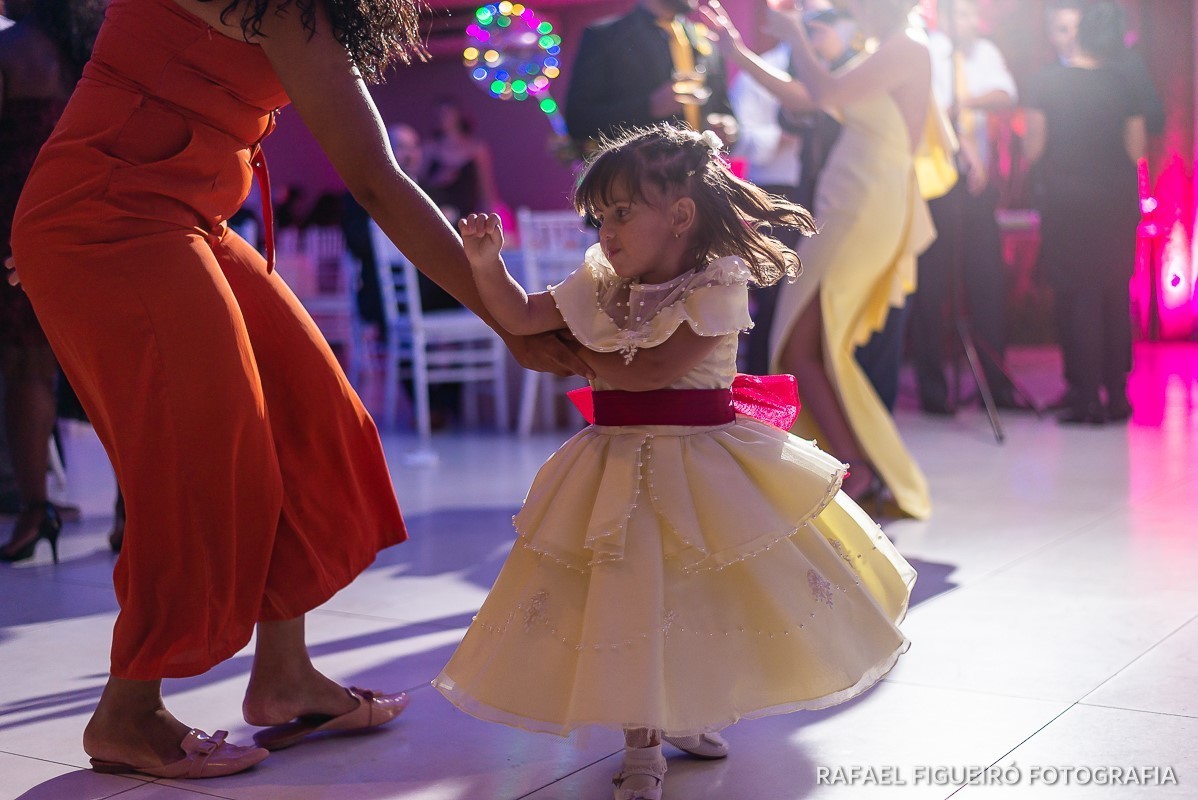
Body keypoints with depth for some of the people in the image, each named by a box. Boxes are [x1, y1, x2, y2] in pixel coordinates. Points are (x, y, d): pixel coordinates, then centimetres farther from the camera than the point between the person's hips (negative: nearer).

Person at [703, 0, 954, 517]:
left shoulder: (907, 49, -10)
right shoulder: (885, 54, 20)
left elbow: (823, 93, -21)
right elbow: (801, 98, 22)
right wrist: (738, 52, 22)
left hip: (865, 211, -10)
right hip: (851, 208, 10)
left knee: (800, 347, -9)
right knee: (818, 349, 11)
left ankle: (856, 472, -5)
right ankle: (870, 471, 16)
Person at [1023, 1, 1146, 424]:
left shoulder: (1046, 83, -8)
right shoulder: (1123, 87, -2)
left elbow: (1033, 150, -7)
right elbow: (1137, 150, 0)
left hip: (1065, 203, -2)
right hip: (1116, 203, 2)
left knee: (1076, 298, 3)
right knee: (1115, 298, 11)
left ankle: (1086, 398, 0)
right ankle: (1116, 396, 14)